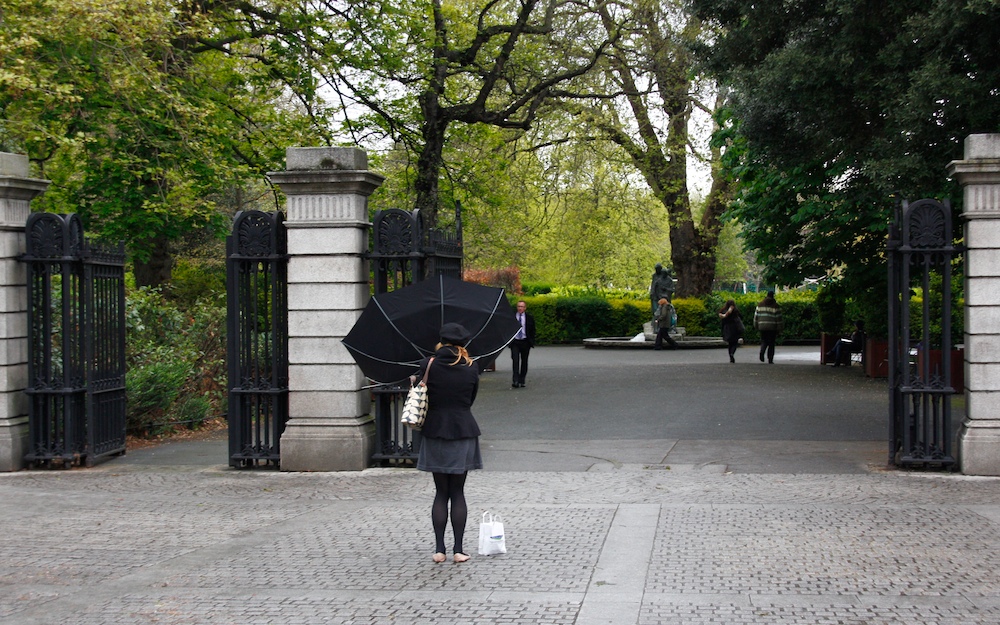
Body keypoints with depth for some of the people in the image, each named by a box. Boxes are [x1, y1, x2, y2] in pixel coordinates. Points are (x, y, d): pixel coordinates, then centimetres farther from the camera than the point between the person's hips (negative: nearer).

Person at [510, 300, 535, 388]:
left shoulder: (529, 317, 4)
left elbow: (533, 331, 8)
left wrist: (531, 342, 1)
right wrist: (509, 341, -2)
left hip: (525, 342, 1)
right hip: (515, 341, -1)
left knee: (524, 361, 7)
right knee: (515, 361, -12)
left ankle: (521, 381, 15)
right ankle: (515, 381, -15)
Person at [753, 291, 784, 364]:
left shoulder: (760, 304, 6)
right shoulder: (775, 306, -3)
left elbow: (756, 316, 7)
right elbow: (778, 317, -3)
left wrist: (756, 326, 15)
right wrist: (779, 329, 3)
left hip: (762, 327, 2)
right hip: (772, 328, -2)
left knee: (764, 341, 14)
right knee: (771, 344, 7)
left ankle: (762, 351, -16)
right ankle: (770, 359, 6)